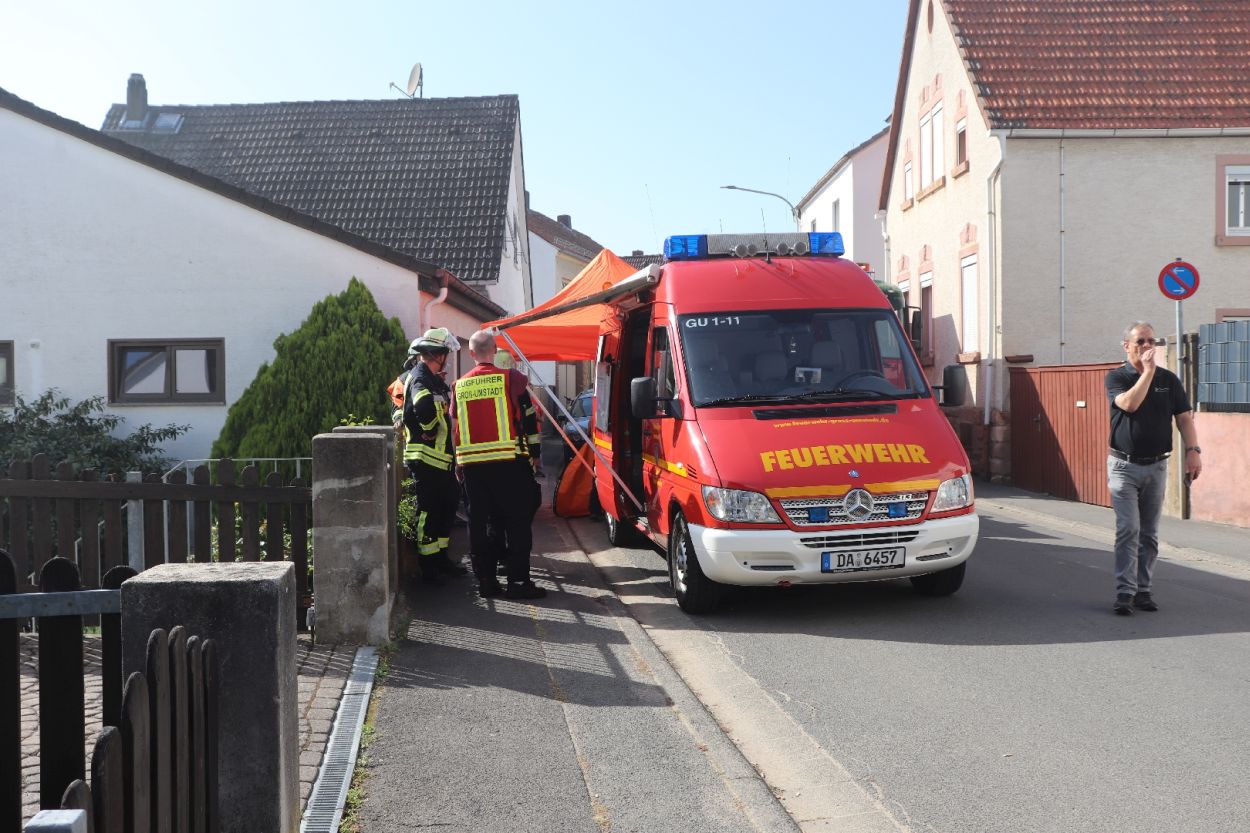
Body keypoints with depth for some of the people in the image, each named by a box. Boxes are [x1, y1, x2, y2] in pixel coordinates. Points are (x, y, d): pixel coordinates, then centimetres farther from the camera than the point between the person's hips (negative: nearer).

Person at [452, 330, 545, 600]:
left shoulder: (459, 386, 10)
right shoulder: (512, 379, -3)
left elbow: (455, 427, 15)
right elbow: (528, 418, -2)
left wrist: (459, 462, 23)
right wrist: (534, 453, 7)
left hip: (472, 464, 4)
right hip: (509, 461, -4)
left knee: (479, 522, 9)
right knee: (517, 520, 1)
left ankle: (485, 580, 11)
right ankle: (518, 580, -2)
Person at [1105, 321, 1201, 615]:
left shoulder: (1168, 379, 7)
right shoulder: (1116, 377, -2)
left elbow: (1184, 417, 4)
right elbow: (1130, 403, -21)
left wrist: (1193, 450, -9)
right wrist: (1148, 370, -17)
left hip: (1157, 466, 4)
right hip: (1124, 466, -3)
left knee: (1149, 533, 9)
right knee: (1128, 529, -11)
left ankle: (1143, 590, 16)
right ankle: (1125, 592, -11)